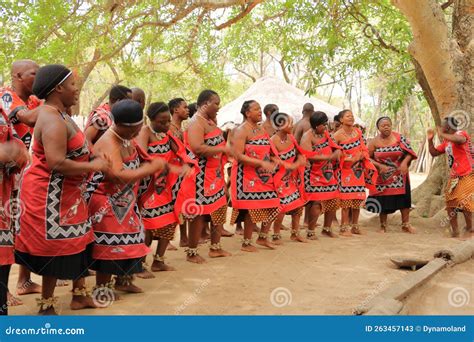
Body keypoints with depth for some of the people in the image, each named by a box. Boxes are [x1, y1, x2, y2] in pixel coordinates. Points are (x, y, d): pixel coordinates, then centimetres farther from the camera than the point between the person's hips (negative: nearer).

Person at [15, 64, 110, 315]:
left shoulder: (58, 114, 11)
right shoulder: (53, 120, -23)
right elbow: (56, 163, -30)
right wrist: (94, 166, -21)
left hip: (66, 193, 11)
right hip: (50, 195, -11)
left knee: (77, 242, 18)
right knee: (56, 249, 0)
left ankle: (79, 295, 32)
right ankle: (46, 307, 15)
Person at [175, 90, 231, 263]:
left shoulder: (209, 121, 14)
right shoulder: (196, 122, -16)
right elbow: (198, 148, -28)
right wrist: (223, 149, -22)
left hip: (215, 176, 10)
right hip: (201, 176, -10)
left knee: (219, 210, 15)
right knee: (199, 214, -2)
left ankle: (215, 247, 27)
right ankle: (191, 252, 11)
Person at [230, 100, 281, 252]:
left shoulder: (261, 129, 14)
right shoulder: (241, 130, -11)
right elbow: (238, 156, -20)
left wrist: (274, 159, 2)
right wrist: (262, 163, -25)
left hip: (264, 176, 8)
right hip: (247, 176, -8)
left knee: (273, 206, 8)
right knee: (252, 209, -4)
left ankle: (262, 238, 25)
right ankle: (246, 243, 11)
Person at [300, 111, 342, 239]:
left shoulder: (326, 134, 10)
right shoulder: (307, 137, -11)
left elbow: (336, 148, 13)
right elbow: (309, 156, -21)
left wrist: (336, 154, -9)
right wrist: (328, 157, -19)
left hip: (328, 173, 7)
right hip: (314, 174, -7)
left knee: (333, 200, 7)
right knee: (317, 202, -15)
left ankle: (327, 228, 25)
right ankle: (310, 231, 0)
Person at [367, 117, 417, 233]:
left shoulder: (399, 138, -5)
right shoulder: (374, 142, -5)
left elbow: (409, 152, -4)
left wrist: (405, 162, -22)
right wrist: (379, 165, -16)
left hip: (400, 175, 0)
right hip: (383, 176, 0)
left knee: (403, 198, 0)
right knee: (384, 201, 5)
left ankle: (406, 224, 14)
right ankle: (383, 226, 19)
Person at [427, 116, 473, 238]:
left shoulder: (461, 133, -11)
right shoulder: (446, 142, 13)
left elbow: (460, 140, -36)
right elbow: (434, 153, 18)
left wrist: (442, 135, -29)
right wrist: (430, 139, 4)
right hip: (454, 177, 9)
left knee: (463, 202, -16)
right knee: (450, 203, 8)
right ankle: (455, 231, 15)